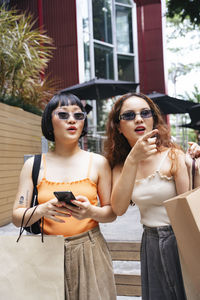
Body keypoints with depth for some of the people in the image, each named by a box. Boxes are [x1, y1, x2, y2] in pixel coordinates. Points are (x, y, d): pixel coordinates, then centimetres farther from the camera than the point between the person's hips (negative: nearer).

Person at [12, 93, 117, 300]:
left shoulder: (98, 163, 0)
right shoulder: (34, 165, 1)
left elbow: (111, 212, 3)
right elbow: (17, 217, 0)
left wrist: (91, 211, -19)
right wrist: (43, 209, -20)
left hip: (89, 252, 0)